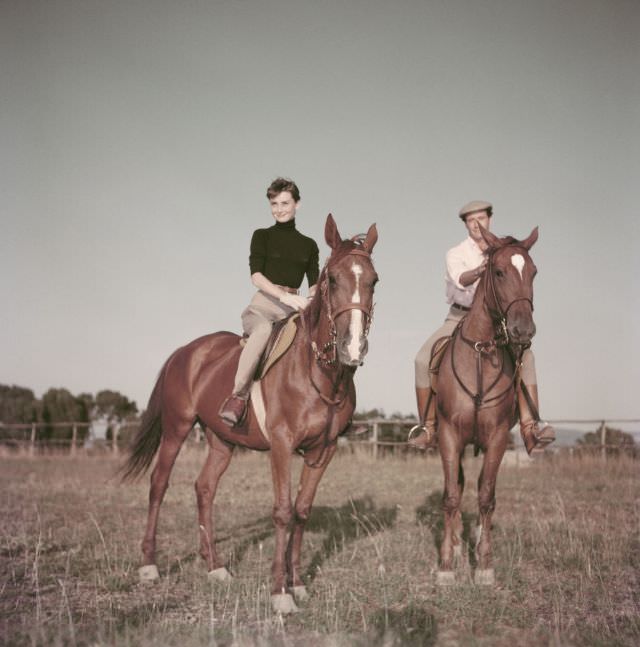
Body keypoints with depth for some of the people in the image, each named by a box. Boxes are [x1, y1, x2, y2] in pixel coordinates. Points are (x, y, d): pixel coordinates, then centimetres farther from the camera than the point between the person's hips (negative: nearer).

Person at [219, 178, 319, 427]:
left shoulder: (308, 245, 18)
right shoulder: (262, 236, 9)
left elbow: (314, 285, 14)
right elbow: (256, 275, -5)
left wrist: (312, 300, -11)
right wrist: (284, 296, -21)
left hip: (294, 309, 4)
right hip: (264, 305, -4)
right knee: (263, 329, -40)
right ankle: (238, 396, -37)